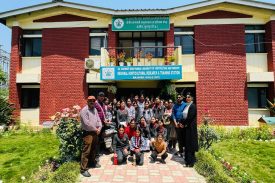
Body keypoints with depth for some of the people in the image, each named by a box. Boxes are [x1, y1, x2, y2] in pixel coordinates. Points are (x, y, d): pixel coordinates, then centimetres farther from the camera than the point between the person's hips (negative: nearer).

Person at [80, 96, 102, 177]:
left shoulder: (95, 109, 11)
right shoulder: (84, 110, -15)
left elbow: (98, 119, 11)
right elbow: (87, 123, -21)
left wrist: (99, 128, -6)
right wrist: (96, 129, -12)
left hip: (95, 132, 8)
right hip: (88, 133, -8)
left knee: (93, 148, 22)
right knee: (86, 151, -5)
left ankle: (93, 161, 40)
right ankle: (83, 169, 3)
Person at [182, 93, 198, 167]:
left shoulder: (193, 106, -11)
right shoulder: (186, 106, 13)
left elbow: (190, 116, -17)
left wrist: (185, 123, -10)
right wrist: (183, 123, 1)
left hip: (191, 126, -8)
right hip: (186, 126, 8)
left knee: (190, 143, -4)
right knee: (187, 142, 11)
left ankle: (190, 160, 2)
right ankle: (187, 159, 20)